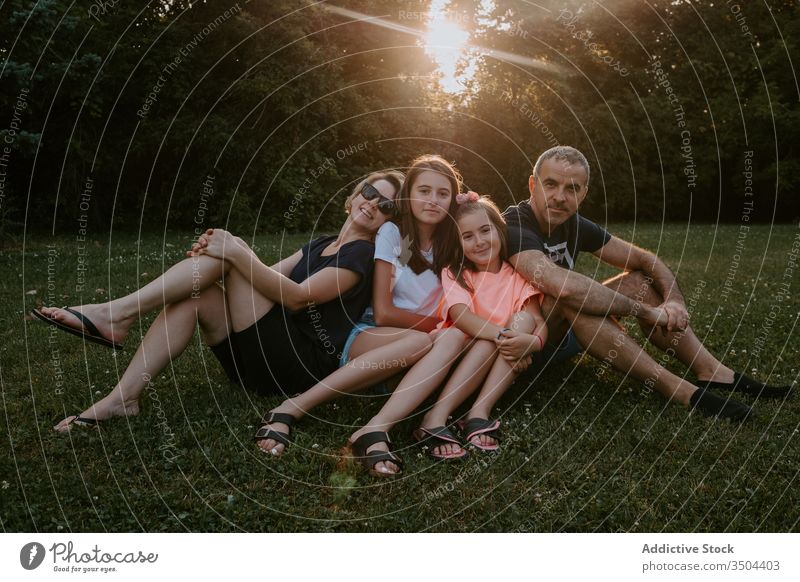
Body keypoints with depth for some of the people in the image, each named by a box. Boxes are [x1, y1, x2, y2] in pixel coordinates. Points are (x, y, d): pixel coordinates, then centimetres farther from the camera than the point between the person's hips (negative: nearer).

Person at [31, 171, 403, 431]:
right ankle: (123, 397, -19)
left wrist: (237, 253, -20)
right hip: (266, 361, 8)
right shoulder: (322, 245, 22)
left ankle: (117, 314, -18)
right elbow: (269, 277, 10)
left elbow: (295, 297, -17)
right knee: (194, 295, -14)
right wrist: (221, 253, -8)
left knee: (229, 251, -14)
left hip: (303, 365, -8)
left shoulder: (361, 255, -4)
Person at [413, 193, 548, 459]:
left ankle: (479, 413, -33)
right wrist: (501, 334, -38)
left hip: (509, 365, 2)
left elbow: (538, 321, -10)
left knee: (523, 320, -23)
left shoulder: (517, 274, 3)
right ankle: (436, 418, -40)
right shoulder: (454, 274, 0)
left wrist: (532, 341, -35)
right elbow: (462, 316, -20)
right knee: (494, 337, -30)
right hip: (461, 359, -2)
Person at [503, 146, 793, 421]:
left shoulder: (574, 225, -1)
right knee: (572, 299, -35)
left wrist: (674, 300, -17)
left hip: (562, 333, 8)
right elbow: (562, 286, -41)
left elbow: (644, 259, 5)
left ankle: (711, 371, -8)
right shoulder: (513, 227, -25)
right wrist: (647, 311, -31)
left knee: (641, 280, -2)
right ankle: (676, 388, -30)